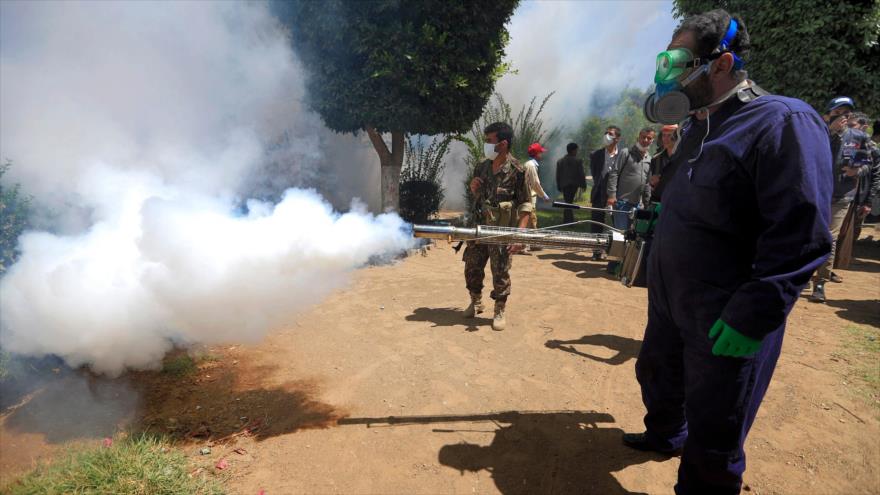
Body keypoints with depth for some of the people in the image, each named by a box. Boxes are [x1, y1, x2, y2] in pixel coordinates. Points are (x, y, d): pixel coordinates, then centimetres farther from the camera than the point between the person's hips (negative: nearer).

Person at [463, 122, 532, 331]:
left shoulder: (516, 170, -12)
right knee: (472, 267, 12)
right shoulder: (482, 167, 5)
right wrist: (474, 188, -5)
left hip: (502, 230, -5)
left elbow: (526, 204, -10)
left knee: (500, 272, 3)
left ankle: (499, 312, 21)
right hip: (480, 226, 6)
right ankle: (476, 303, 33)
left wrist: (520, 232, -19)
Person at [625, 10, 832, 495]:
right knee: (656, 374, 28)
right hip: (668, 302, 9)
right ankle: (665, 435, 55)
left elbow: (802, 238, -23)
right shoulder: (699, 127, 9)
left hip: (726, 323, -8)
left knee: (712, 437, 7)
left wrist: (753, 318, -24)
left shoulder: (784, 123, -18)